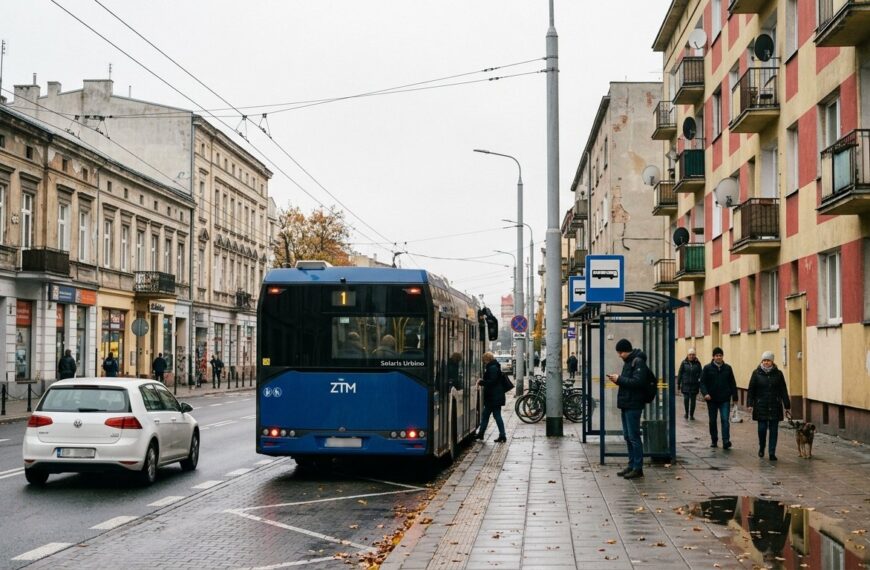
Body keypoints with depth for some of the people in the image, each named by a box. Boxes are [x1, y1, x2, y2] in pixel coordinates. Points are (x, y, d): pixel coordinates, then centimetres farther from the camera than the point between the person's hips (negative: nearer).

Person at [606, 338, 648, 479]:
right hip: (626, 404, 10)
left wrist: (619, 379, -17)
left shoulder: (638, 362, -13)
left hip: (633, 405, -10)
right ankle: (632, 465, 19)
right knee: (628, 436, 12)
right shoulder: (628, 362, 16)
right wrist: (617, 379, 3)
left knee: (633, 437, -7)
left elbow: (637, 382, -22)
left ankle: (638, 468, -3)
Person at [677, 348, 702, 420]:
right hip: (685, 384, -1)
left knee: (693, 400, 3)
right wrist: (678, 384, 2)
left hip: (694, 385, 1)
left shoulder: (697, 363, 3)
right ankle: (686, 413, 16)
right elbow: (680, 373, 4)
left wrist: (700, 384, 0)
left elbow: (700, 374, 4)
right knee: (686, 399, -7)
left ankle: (691, 415, 16)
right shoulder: (684, 363, 1)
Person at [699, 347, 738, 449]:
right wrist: (705, 393, -19)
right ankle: (714, 441, 22)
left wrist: (734, 397, 3)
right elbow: (702, 382, -3)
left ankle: (726, 441, -16)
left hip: (725, 399, 0)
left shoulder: (728, 368, 5)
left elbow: (732, 383, 8)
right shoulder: (707, 368, -1)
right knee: (712, 421, 10)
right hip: (712, 399, 0)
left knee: (725, 420, -11)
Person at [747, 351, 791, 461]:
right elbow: (751, 390, 2)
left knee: (773, 429, 0)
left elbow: (783, 391, 5)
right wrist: (750, 404, -5)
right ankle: (761, 448, 23)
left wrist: (787, 405, 2)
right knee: (762, 428, -1)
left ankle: (772, 453, 5)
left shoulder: (778, 373, 4)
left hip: (775, 406, 1)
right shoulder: (756, 373, 2)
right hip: (761, 407, -1)